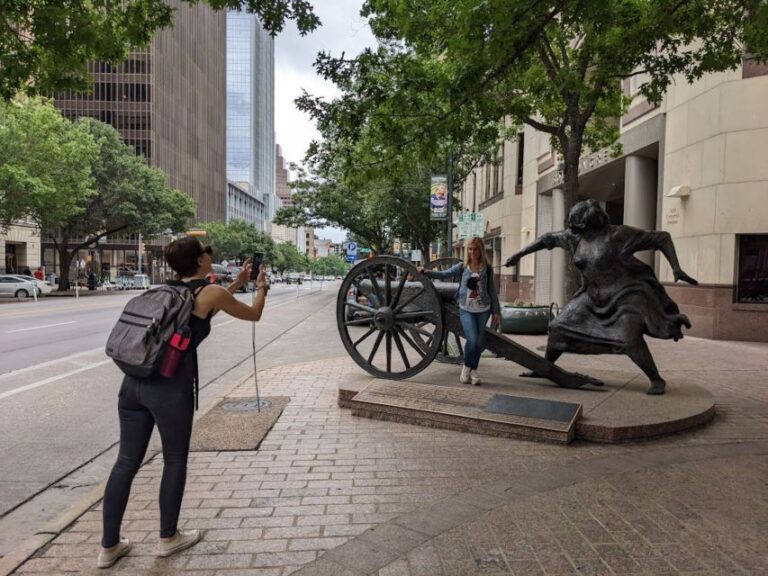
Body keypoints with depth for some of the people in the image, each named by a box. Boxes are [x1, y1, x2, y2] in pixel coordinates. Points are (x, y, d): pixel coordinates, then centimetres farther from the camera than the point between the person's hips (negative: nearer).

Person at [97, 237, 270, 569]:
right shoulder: (211, 292, -2)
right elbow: (254, 315, 12)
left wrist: (236, 284, 38)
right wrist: (260, 286, 30)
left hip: (134, 381, 7)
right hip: (170, 385, -7)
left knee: (126, 462, 14)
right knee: (175, 461, 13)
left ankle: (108, 547, 25)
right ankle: (168, 538, 28)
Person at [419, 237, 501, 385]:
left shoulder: (487, 269, 2)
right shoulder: (462, 267, 1)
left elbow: (492, 291, 5)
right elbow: (443, 274, -3)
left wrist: (496, 311, 4)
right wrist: (425, 272, -16)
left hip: (483, 310, 1)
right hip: (466, 310, -1)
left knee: (480, 342, 3)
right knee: (472, 339, -17)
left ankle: (473, 370, 23)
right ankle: (466, 367, 7)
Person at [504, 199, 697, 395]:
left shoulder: (618, 235, -18)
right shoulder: (576, 236, 0)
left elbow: (662, 238, -14)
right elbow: (549, 238, 12)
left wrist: (676, 269, -23)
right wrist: (518, 254, 11)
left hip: (626, 294, -6)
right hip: (596, 296, 7)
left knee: (629, 339, -26)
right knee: (560, 326, 0)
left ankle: (656, 380, -5)